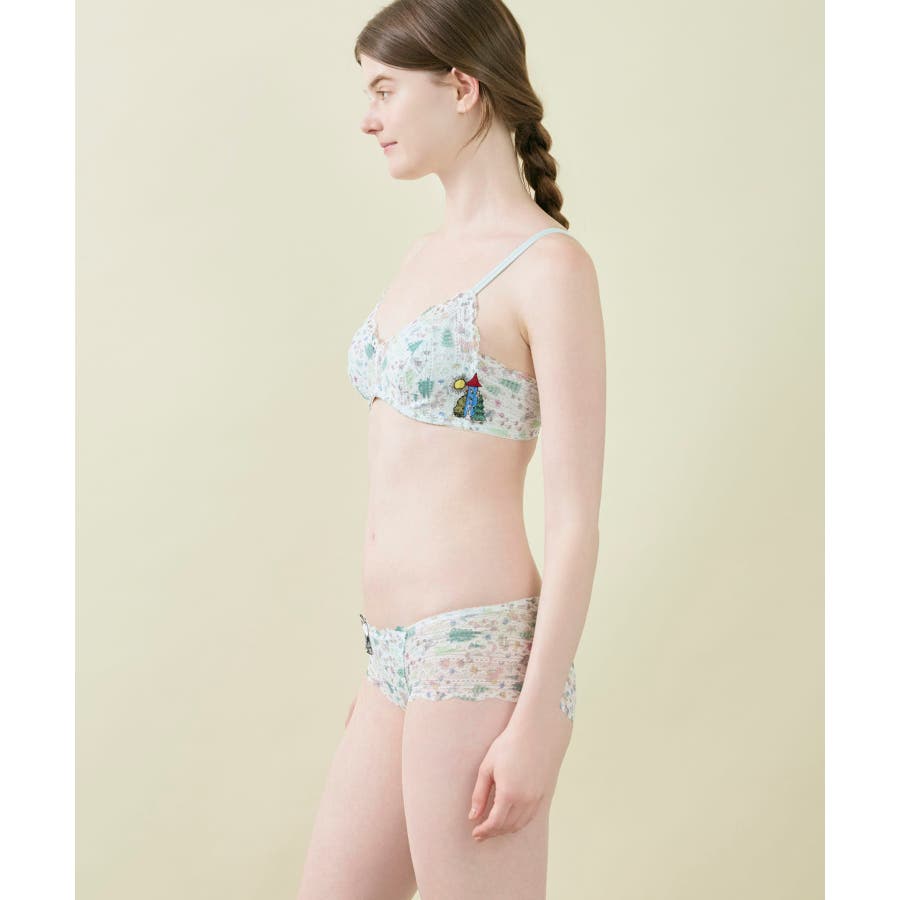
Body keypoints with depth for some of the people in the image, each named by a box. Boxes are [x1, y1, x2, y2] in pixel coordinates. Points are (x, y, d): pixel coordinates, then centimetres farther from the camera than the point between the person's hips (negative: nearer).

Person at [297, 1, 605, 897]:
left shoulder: (553, 266, -11)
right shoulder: (433, 252, 15)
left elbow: (576, 513, -14)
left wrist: (538, 720, -17)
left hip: (481, 656, -9)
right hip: (408, 658, 9)